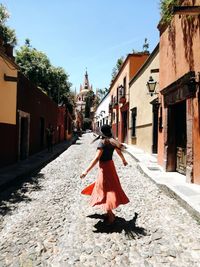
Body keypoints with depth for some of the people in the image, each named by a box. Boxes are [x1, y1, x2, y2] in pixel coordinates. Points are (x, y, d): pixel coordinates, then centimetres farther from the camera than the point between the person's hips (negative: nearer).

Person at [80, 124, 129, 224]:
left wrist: (86, 171, -31)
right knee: (109, 188, 21)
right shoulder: (112, 142, 3)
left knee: (105, 190, 1)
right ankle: (109, 212, 35)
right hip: (110, 165, 8)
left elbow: (96, 158, -28)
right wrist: (124, 160, 39)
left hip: (104, 167, -8)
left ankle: (110, 215, 7)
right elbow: (119, 152, 20)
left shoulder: (102, 142, -20)